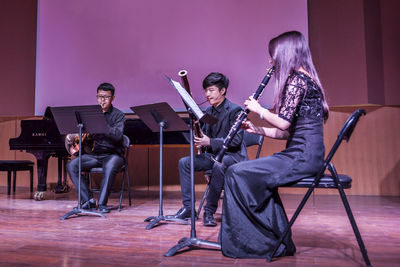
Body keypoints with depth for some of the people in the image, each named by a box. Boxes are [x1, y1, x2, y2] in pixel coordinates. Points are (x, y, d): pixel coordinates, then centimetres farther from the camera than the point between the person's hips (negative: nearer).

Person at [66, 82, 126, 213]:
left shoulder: (118, 115, 1)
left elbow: (118, 136, -16)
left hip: (113, 153, -4)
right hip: (94, 153, 4)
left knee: (109, 167, -37)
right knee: (71, 165, -18)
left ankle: (102, 203, -25)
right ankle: (88, 200, -14)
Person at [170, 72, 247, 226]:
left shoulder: (234, 110, -11)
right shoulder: (208, 111, 12)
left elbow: (236, 140, -20)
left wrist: (209, 142, -25)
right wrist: (199, 139, -7)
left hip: (232, 155, -7)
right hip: (212, 154, 7)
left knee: (218, 166, -38)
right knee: (184, 162, -12)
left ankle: (210, 211, -21)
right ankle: (187, 208, -7)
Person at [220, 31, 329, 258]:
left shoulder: (297, 78, -11)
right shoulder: (304, 78, 20)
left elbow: (283, 123, -20)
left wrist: (259, 109, -3)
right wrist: (258, 130, 12)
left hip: (302, 157, -10)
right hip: (305, 155, 10)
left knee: (238, 173, -12)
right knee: (255, 174, 17)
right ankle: (277, 238, 18)